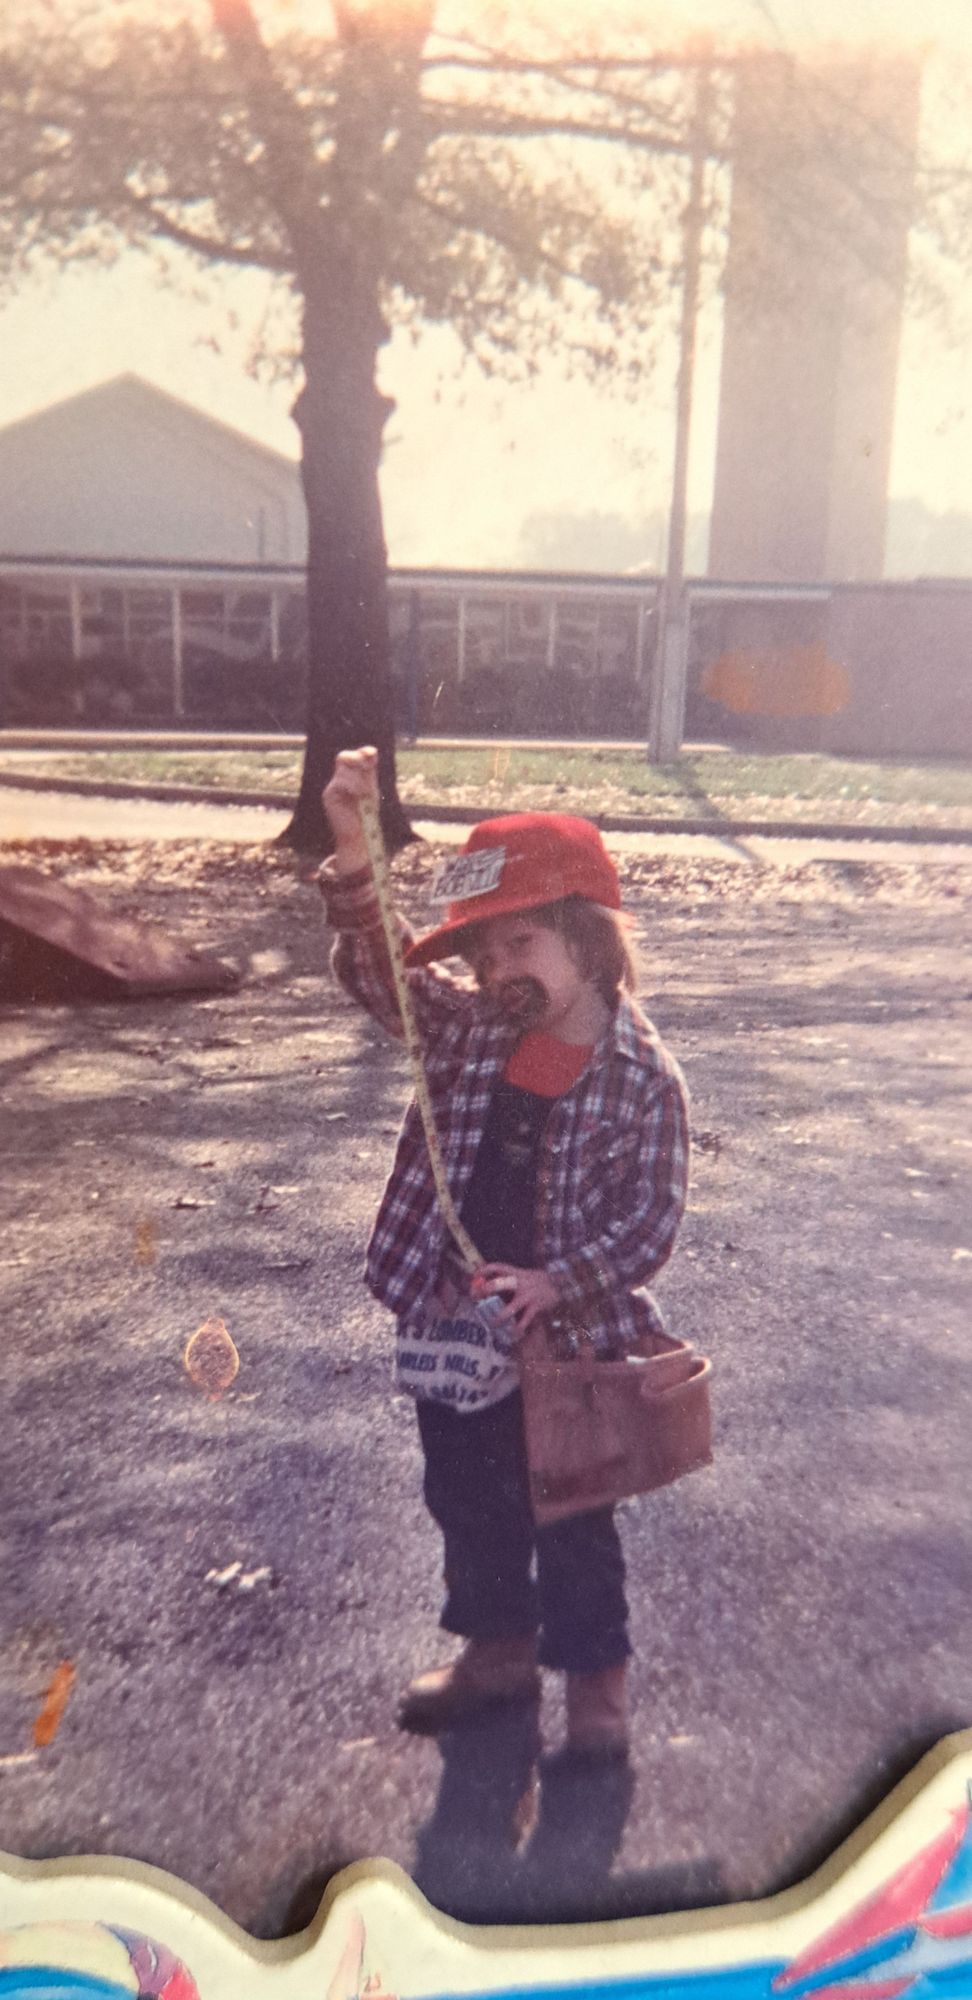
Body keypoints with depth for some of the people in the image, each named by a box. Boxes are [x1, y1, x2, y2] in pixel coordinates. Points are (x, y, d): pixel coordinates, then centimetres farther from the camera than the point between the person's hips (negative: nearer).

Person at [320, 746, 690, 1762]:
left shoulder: (643, 1079, -17)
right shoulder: (468, 1026, -5)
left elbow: (653, 1221, -15)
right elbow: (377, 971, -16)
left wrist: (558, 1284, -27)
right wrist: (352, 855, -30)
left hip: (570, 1338, -5)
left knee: (569, 1518, 14)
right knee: (468, 1501, 22)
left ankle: (595, 1674, 38)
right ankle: (498, 1646, 46)